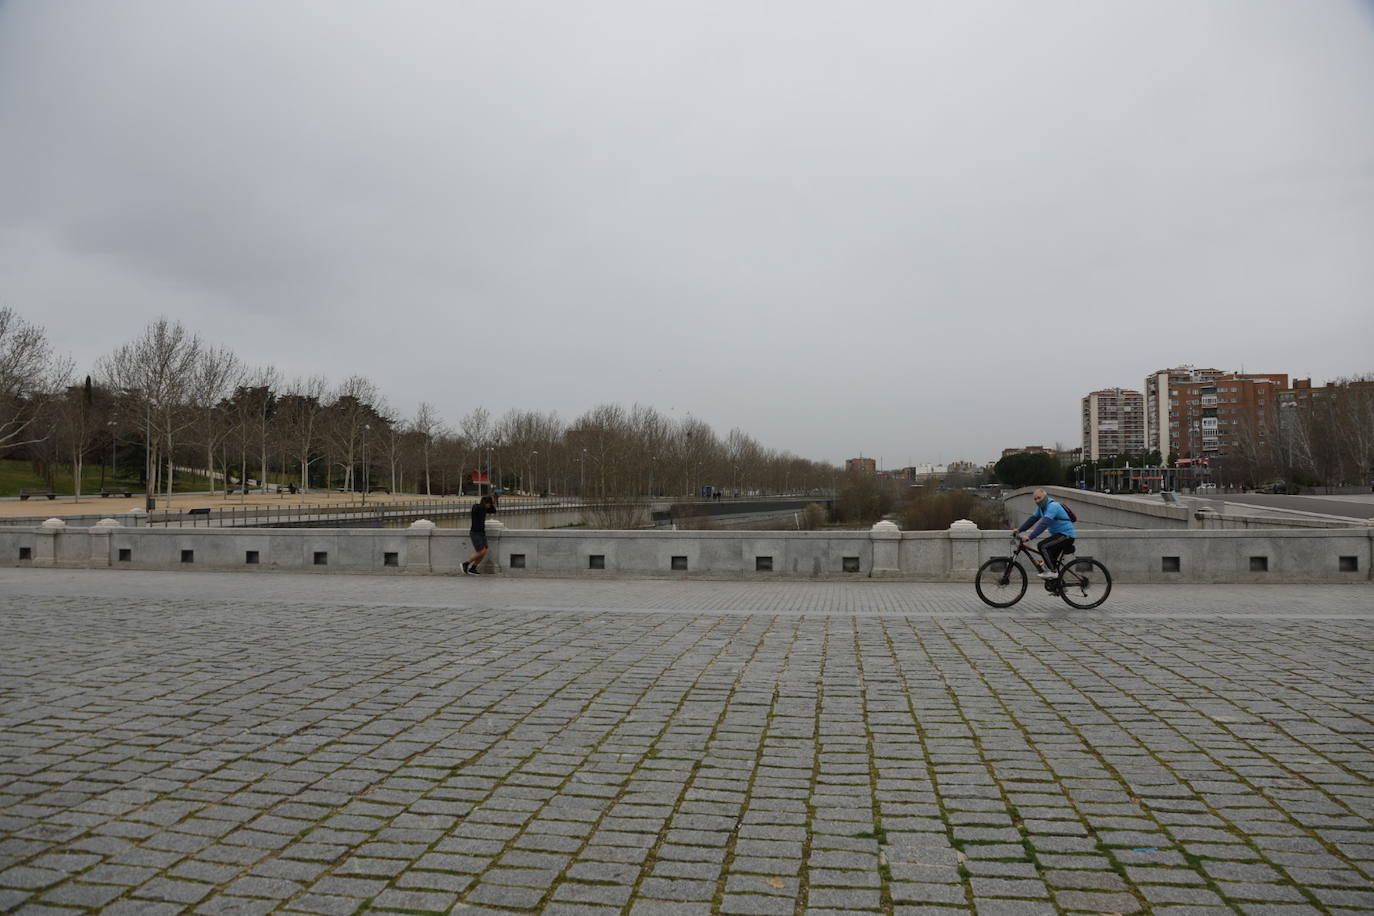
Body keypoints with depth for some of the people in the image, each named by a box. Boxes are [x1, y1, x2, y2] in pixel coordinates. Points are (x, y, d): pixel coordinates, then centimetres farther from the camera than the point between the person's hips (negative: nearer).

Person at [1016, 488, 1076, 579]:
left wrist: (1029, 537, -38)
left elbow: (1044, 524, -33)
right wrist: (1019, 530, -2)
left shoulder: (1052, 506, -22)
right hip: (1058, 534, 10)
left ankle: (1052, 571, -16)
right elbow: (1032, 519, 9)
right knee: (1053, 560, 14)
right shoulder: (1041, 507, 8)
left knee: (1043, 546, -22)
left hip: (1066, 535, -10)